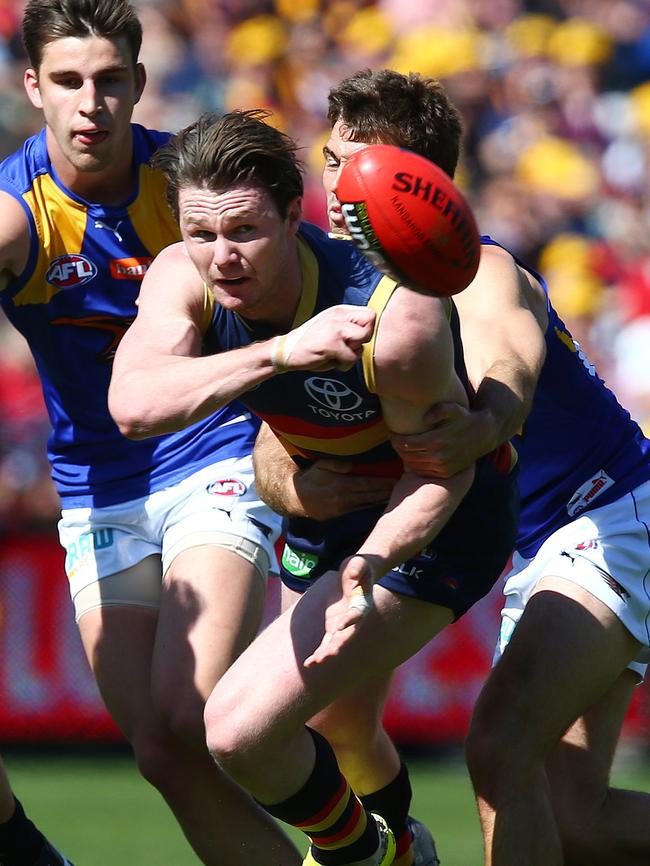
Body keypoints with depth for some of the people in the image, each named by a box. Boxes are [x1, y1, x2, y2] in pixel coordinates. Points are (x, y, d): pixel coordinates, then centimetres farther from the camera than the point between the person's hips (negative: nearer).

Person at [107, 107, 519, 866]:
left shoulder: (395, 315, -35)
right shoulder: (183, 277, -21)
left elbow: (442, 468, -21)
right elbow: (133, 405, -39)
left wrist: (366, 571, -36)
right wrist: (278, 353, -51)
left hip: (429, 529, -7)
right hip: (322, 517, 7)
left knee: (240, 731, -18)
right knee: (334, 727, 27)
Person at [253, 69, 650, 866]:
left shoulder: (481, 275, -21)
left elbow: (511, 364, -44)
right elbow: (272, 445, -6)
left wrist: (482, 426, -68)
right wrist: (293, 486, -30)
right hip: (537, 552, 8)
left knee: (500, 744, -25)